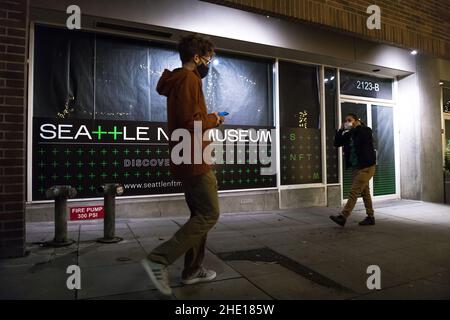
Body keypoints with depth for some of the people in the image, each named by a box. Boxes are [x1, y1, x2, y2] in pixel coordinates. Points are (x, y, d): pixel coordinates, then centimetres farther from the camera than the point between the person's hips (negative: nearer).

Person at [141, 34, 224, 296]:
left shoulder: (179, 80, 20)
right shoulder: (189, 78, -11)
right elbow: (191, 122, -22)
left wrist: (208, 119, 9)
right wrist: (213, 120, -5)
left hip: (187, 160, 10)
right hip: (194, 160, -10)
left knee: (200, 215, 14)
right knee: (209, 215, -6)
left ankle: (193, 270, 21)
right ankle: (159, 260, -8)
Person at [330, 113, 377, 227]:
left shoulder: (365, 130, -5)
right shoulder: (349, 134, 10)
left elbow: (363, 136, -25)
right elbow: (337, 143, 7)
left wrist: (358, 126, -9)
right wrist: (341, 130, -1)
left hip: (366, 167, -8)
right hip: (356, 167, 8)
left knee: (353, 192, -12)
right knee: (365, 193, 13)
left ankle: (343, 217, -13)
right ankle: (370, 217, 23)